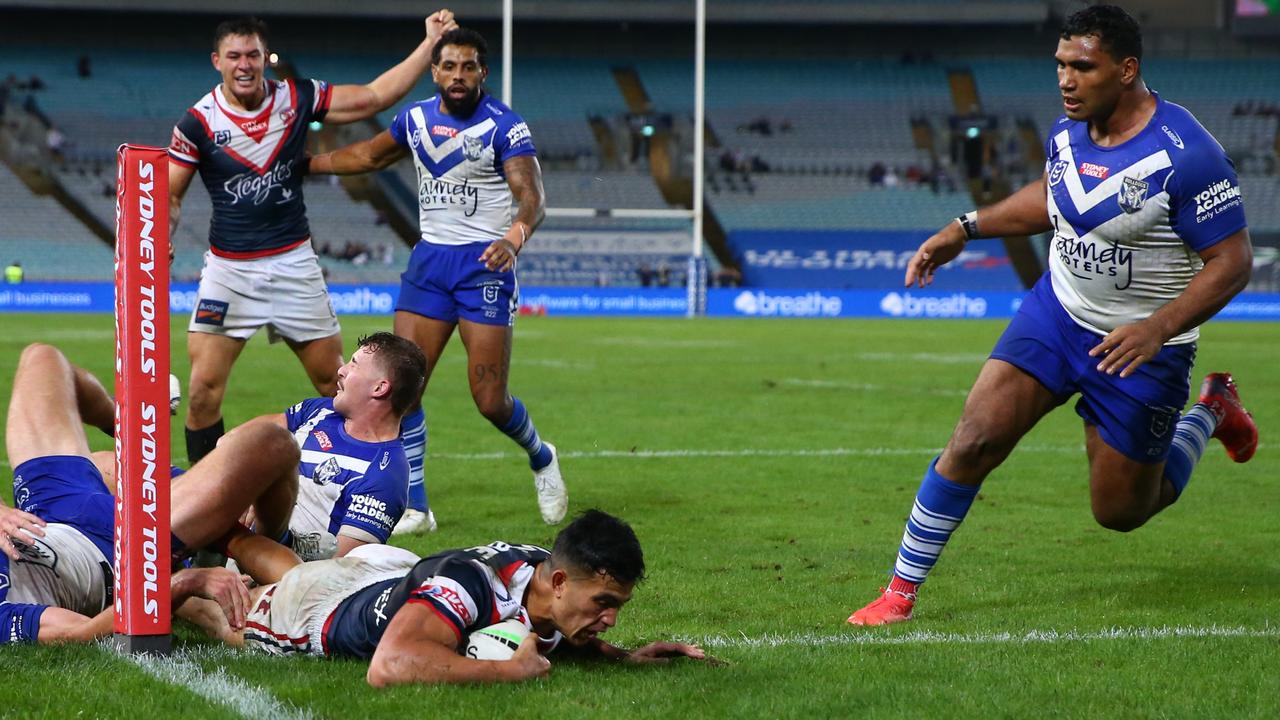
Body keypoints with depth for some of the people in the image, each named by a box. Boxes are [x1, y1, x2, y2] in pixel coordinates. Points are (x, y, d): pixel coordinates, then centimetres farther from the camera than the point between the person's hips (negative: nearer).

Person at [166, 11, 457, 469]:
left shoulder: (297, 99, -1)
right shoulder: (199, 121, -6)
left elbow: (375, 97, 4)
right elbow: (171, 194, 1)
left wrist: (431, 41, 0)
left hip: (293, 264, 2)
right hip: (228, 270, -2)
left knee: (336, 383, 5)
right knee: (204, 388, -11)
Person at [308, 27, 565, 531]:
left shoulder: (504, 126, -11)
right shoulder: (416, 118, 6)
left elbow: (531, 194, -23)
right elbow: (368, 156, 25)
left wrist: (514, 238, -43)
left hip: (484, 263, -5)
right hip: (429, 261, 5)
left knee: (490, 400, -8)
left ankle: (541, 458, 24)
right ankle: (415, 508, 2)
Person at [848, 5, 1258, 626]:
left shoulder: (1185, 155, -23)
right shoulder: (1068, 132, -3)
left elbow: (1231, 261, -20)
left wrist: (1157, 328, -31)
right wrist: (963, 230, 13)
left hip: (1143, 347, -5)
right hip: (1057, 312, 5)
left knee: (1120, 511, 9)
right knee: (975, 440, -14)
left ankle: (1210, 413, 36)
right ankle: (900, 592, -3)